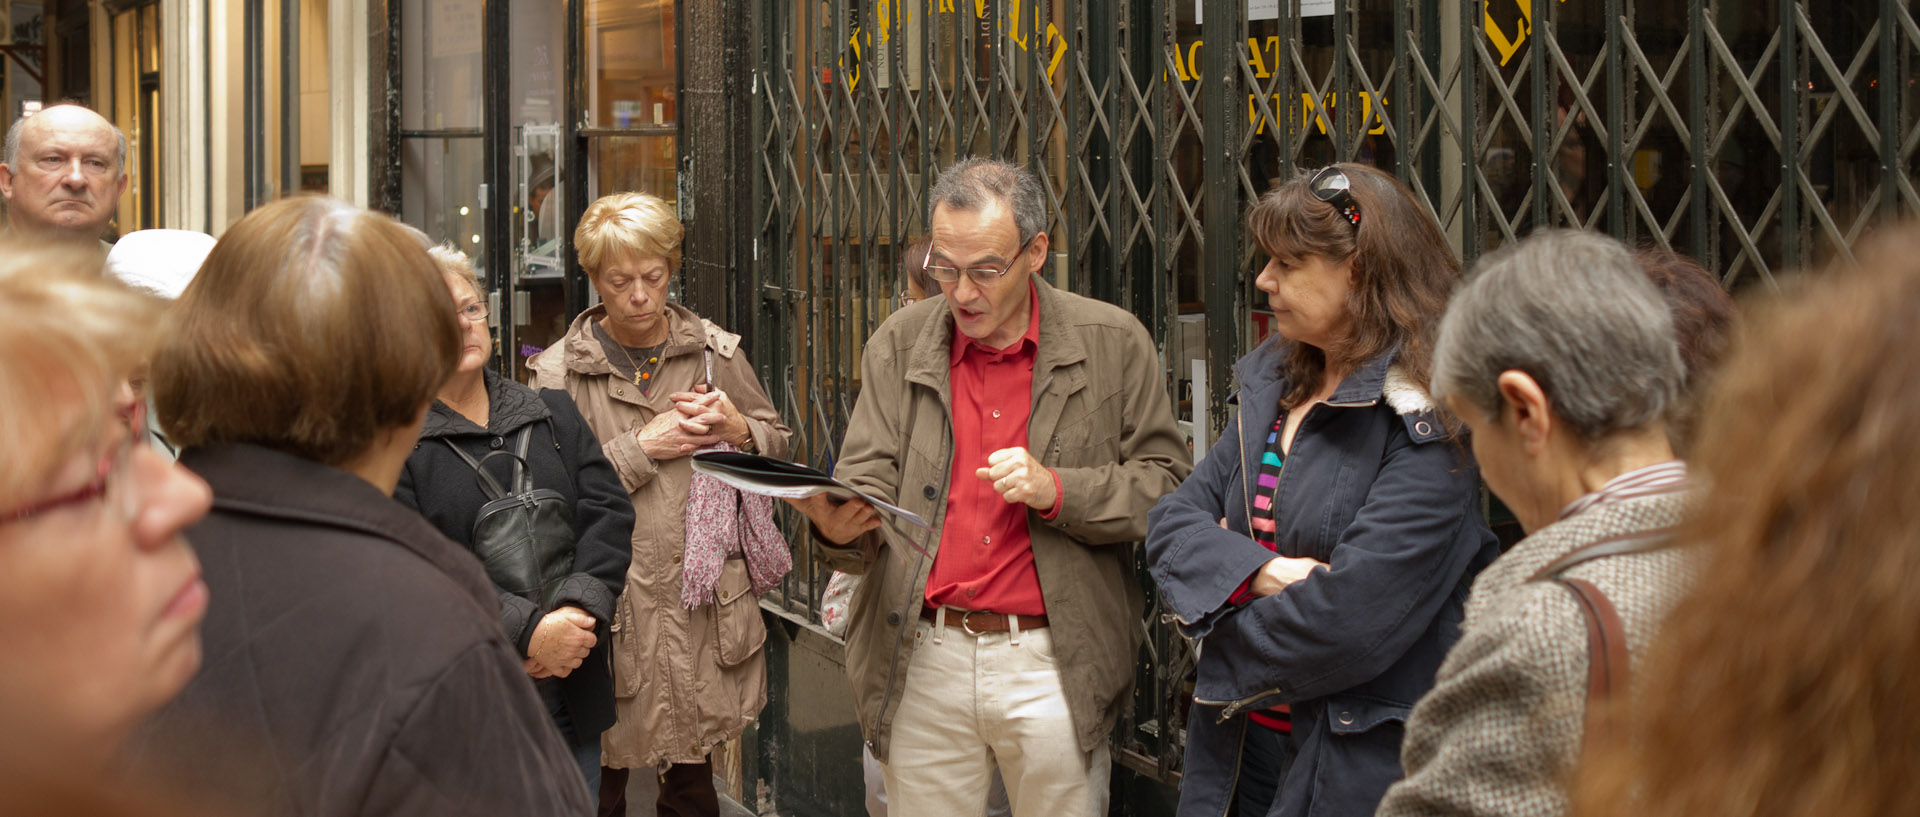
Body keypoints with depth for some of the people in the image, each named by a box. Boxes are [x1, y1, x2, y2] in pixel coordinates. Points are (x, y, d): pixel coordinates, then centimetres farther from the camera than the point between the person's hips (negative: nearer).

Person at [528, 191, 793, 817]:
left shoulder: (716, 351, 7)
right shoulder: (559, 372, -2)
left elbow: (779, 446, 18)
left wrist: (739, 430, -3)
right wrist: (642, 446, -14)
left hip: (705, 603, 2)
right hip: (613, 612, -2)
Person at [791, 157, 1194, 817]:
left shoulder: (1113, 344, -1)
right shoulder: (898, 346, 5)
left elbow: (1168, 486, -1)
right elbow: (870, 487, 2)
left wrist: (1057, 489, -16)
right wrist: (838, 528, -21)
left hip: (1052, 665, -2)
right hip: (923, 662, 2)